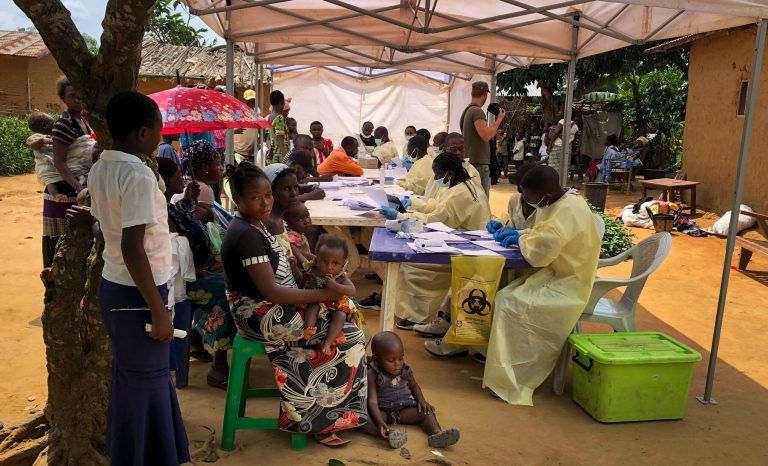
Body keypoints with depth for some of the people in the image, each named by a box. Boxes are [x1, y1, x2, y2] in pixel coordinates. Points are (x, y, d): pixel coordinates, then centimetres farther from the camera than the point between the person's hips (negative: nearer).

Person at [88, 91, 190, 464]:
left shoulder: (100, 169, 5)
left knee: (129, 378, 21)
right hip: (137, 293, -9)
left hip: (112, 286, 9)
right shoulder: (138, 175, -21)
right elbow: (132, 249, -25)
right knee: (145, 383, 5)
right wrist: (158, 311, -20)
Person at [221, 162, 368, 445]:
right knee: (351, 337, -7)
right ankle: (319, 418, 8)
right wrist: (325, 294, -23)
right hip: (262, 316, -9)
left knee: (342, 317, 7)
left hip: (274, 307, 9)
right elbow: (271, 291, -27)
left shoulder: (253, 224, 7)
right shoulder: (247, 235, -24)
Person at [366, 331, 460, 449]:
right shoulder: (372, 375, -17)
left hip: (404, 409, 5)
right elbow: (372, 401, -25)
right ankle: (387, 435, -59)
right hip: (382, 410, -4)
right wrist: (380, 423, -39)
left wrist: (421, 400, 0)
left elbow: (414, 386, 20)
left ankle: (437, 433, -40)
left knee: (427, 412, -14)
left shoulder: (405, 370, 0)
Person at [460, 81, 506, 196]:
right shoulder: (477, 111, -14)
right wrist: (499, 120, -12)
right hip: (479, 163, -10)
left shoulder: (467, 110, 15)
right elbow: (486, 136, -24)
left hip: (470, 160, 10)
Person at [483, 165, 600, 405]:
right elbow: (541, 237, 22)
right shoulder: (557, 204, 7)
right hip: (556, 276, 10)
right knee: (502, 292, 0)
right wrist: (518, 234, 5)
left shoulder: (568, 211, -23)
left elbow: (539, 253, -26)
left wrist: (520, 239, -6)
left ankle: (508, 381, -11)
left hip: (567, 287, -10)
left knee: (509, 303, -20)